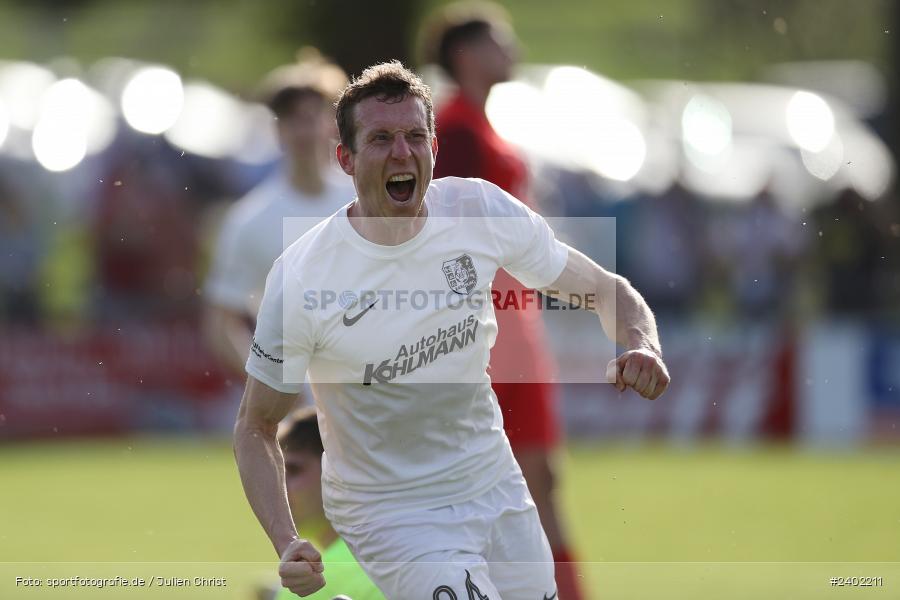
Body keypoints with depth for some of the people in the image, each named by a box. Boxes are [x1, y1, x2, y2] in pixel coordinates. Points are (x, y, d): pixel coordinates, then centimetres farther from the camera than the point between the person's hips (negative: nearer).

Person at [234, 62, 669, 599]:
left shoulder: (483, 210, -10)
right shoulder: (299, 278, -19)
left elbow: (604, 290, 3)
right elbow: (256, 426, -8)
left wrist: (642, 348, -19)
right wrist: (287, 544, -23)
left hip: (498, 490, 5)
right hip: (389, 511, -5)